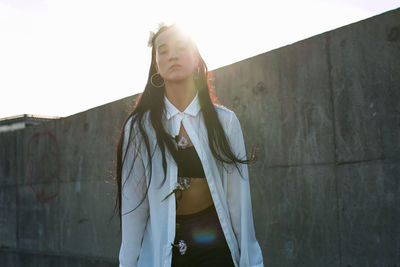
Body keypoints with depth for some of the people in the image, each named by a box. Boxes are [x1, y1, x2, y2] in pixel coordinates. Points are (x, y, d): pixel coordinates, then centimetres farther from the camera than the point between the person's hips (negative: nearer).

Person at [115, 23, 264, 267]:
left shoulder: (225, 121, -2)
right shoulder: (139, 127, -2)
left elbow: (239, 198, -3)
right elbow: (133, 204, -3)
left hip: (213, 244, 0)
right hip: (160, 246, 0)